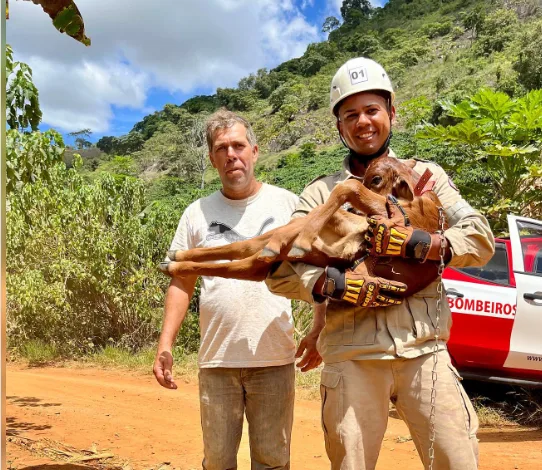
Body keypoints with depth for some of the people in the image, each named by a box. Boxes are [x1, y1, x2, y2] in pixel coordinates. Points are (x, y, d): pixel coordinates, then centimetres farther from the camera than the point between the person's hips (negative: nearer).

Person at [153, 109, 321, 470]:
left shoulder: (287, 204, 1)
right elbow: (181, 283, 8)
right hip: (216, 360, 2)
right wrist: (165, 345, -1)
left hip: (274, 359, -1)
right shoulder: (197, 213, 6)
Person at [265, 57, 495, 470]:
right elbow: (280, 271, 1)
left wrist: (416, 244, -14)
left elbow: (481, 239, 1)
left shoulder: (425, 175, 12)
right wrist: (338, 285, -15)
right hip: (351, 356, 0)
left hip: (425, 351, 0)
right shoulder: (321, 193, 9)